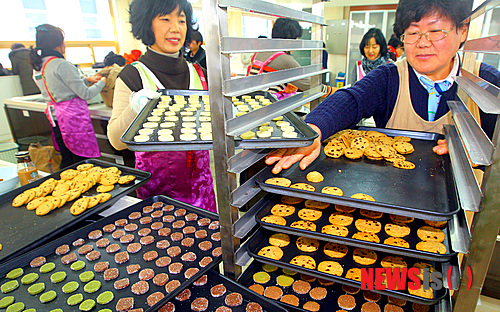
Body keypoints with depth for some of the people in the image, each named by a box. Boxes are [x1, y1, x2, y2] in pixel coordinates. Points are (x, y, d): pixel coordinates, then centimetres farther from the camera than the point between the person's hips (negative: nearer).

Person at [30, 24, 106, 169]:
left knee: (66, 159, 17)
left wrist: (87, 80, 21)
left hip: (54, 115, 9)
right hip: (73, 115, -9)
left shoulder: (38, 66, 12)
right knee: (83, 159, -2)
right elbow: (85, 94, -13)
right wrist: (101, 83, 4)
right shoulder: (61, 65, -15)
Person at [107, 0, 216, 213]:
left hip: (199, 175, 4)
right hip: (157, 181, -3)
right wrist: (134, 109, -28)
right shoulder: (133, 75, -8)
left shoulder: (197, 73, 5)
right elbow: (116, 141, -11)